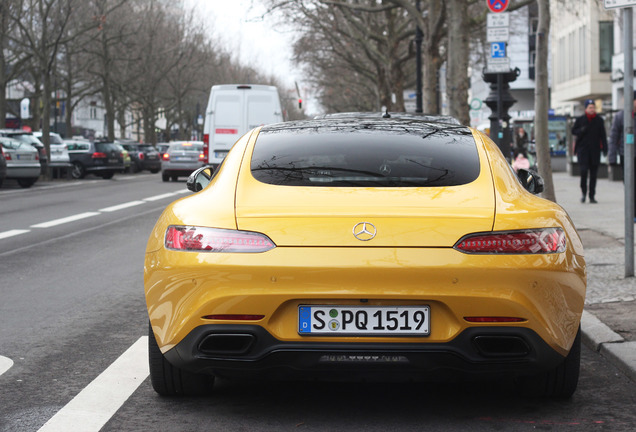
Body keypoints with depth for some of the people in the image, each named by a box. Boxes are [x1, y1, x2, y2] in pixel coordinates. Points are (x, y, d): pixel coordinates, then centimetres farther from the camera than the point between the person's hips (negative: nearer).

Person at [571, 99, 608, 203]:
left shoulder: (599, 120, 6)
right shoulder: (580, 120, 4)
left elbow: (603, 135, 7)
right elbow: (573, 131, 9)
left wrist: (604, 148, -1)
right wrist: (581, 130, -12)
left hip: (595, 150, 1)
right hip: (582, 149, -1)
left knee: (593, 173, 3)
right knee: (583, 170, -16)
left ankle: (592, 196, 10)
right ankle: (583, 192, 2)